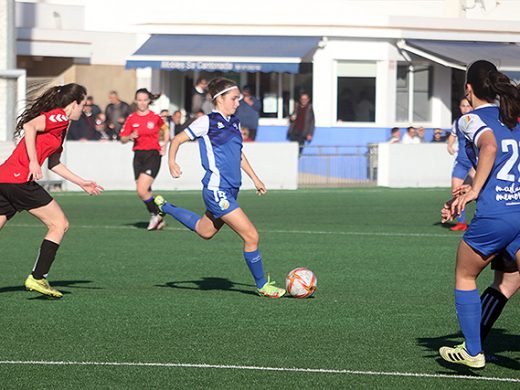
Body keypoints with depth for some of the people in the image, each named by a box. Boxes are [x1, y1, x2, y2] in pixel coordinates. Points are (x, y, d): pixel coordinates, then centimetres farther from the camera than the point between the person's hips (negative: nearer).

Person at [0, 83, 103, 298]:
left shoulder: (59, 123, 25)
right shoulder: (59, 117, -4)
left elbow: (54, 164, 30)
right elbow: (29, 126, -20)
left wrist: (82, 183, 32)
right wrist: (33, 162, -21)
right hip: (19, 179, -9)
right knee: (59, 224, -1)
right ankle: (37, 278, -4)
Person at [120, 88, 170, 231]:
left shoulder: (155, 117, -2)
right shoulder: (131, 119, 4)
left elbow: (165, 129, 16)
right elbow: (123, 139, 8)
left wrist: (164, 145, 5)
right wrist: (130, 137, -13)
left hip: (153, 154, -4)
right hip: (138, 155, 4)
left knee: (142, 190, -17)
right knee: (144, 192, 6)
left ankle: (156, 214, 4)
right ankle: (157, 218, 24)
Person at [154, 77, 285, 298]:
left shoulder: (234, 123, 13)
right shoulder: (207, 122, -9)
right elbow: (177, 140, -3)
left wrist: (255, 179, 26)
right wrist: (172, 162, -20)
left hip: (231, 191, 9)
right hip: (217, 191, -9)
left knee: (204, 231, 29)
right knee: (251, 236, -10)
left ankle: (164, 207, 47)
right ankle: (262, 285, 4)